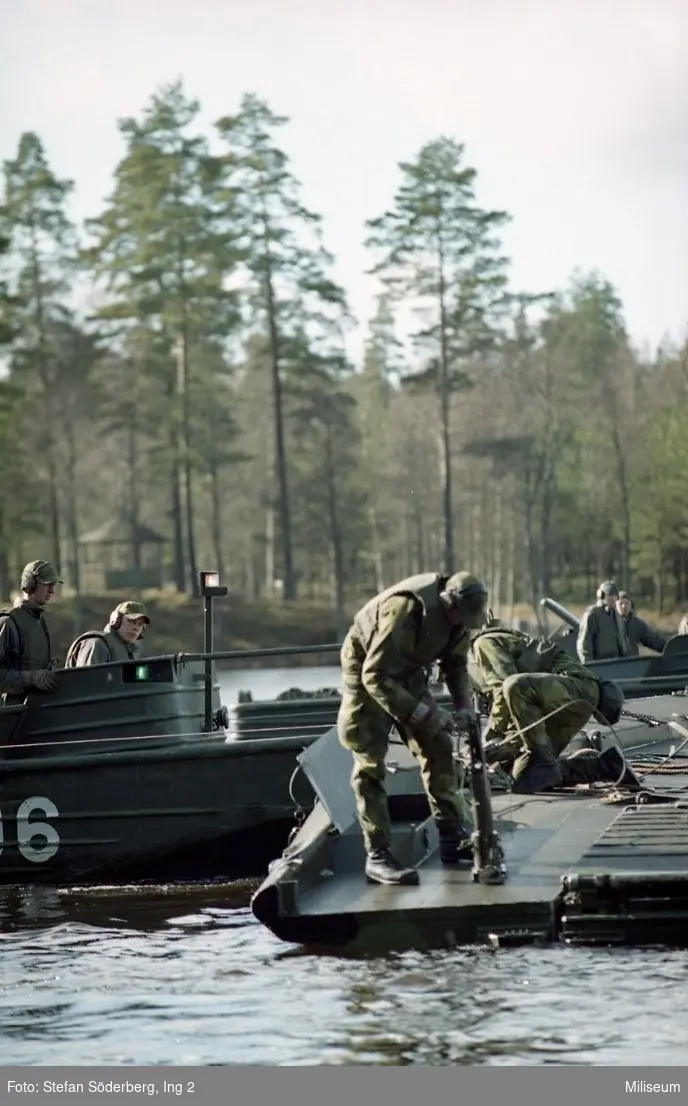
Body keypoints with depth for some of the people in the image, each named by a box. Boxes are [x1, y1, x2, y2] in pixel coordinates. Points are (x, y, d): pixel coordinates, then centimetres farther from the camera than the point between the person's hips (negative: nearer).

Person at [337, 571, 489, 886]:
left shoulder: (456, 614, -13)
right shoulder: (406, 611, -37)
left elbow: (455, 663, 6)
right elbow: (376, 676, -36)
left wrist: (463, 705, -10)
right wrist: (424, 714, -37)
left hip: (407, 673, 7)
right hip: (368, 673, -7)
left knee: (437, 747, 2)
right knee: (370, 763, -12)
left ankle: (453, 837, 9)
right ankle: (377, 856, -13)